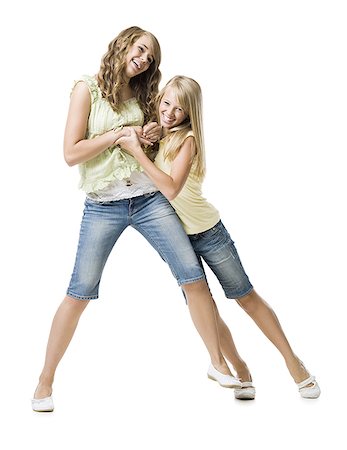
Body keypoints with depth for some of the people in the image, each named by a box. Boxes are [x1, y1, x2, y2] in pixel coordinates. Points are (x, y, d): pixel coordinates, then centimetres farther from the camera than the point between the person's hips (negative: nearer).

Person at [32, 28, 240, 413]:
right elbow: (71, 154, -8)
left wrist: (148, 138, 2)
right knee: (78, 294, -4)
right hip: (103, 205, -4)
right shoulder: (88, 88, -1)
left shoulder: (141, 96, 14)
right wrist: (121, 134, -9)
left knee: (195, 279, -2)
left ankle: (218, 363, 13)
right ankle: (45, 382, 10)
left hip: (149, 199, 4)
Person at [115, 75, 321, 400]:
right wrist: (143, 142, -11)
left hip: (208, 231, -5)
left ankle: (293, 363, 14)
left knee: (247, 297, 3)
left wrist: (137, 151, -29)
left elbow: (171, 188, -27)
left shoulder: (187, 138, -16)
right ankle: (241, 372, 20)